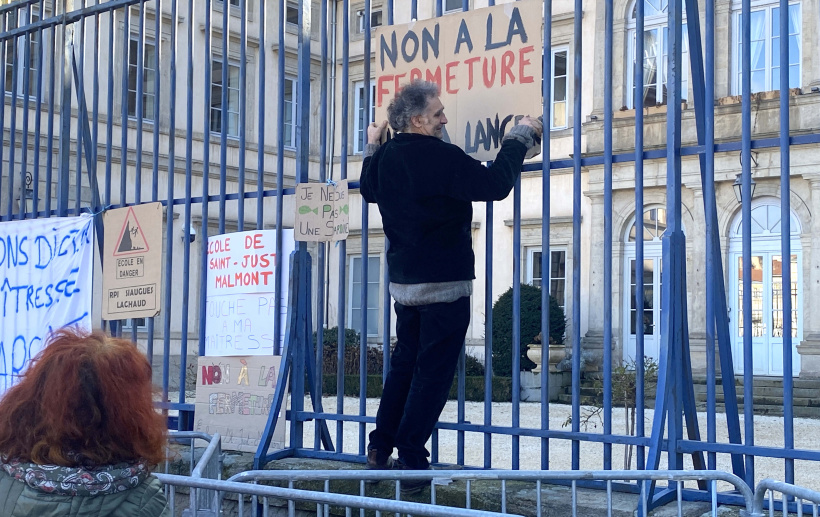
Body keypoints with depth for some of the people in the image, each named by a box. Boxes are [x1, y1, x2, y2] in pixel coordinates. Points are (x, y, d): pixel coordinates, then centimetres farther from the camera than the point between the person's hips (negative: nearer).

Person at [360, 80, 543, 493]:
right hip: (444, 284, -8)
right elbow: (495, 184, -20)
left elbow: (369, 191, 25)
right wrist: (519, 137, -8)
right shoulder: (440, 156, -19)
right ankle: (411, 463, 2)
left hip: (403, 282, 8)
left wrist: (372, 148, 38)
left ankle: (380, 450, 21)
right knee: (433, 373, 0)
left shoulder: (386, 157, 5)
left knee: (404, 362, 19)